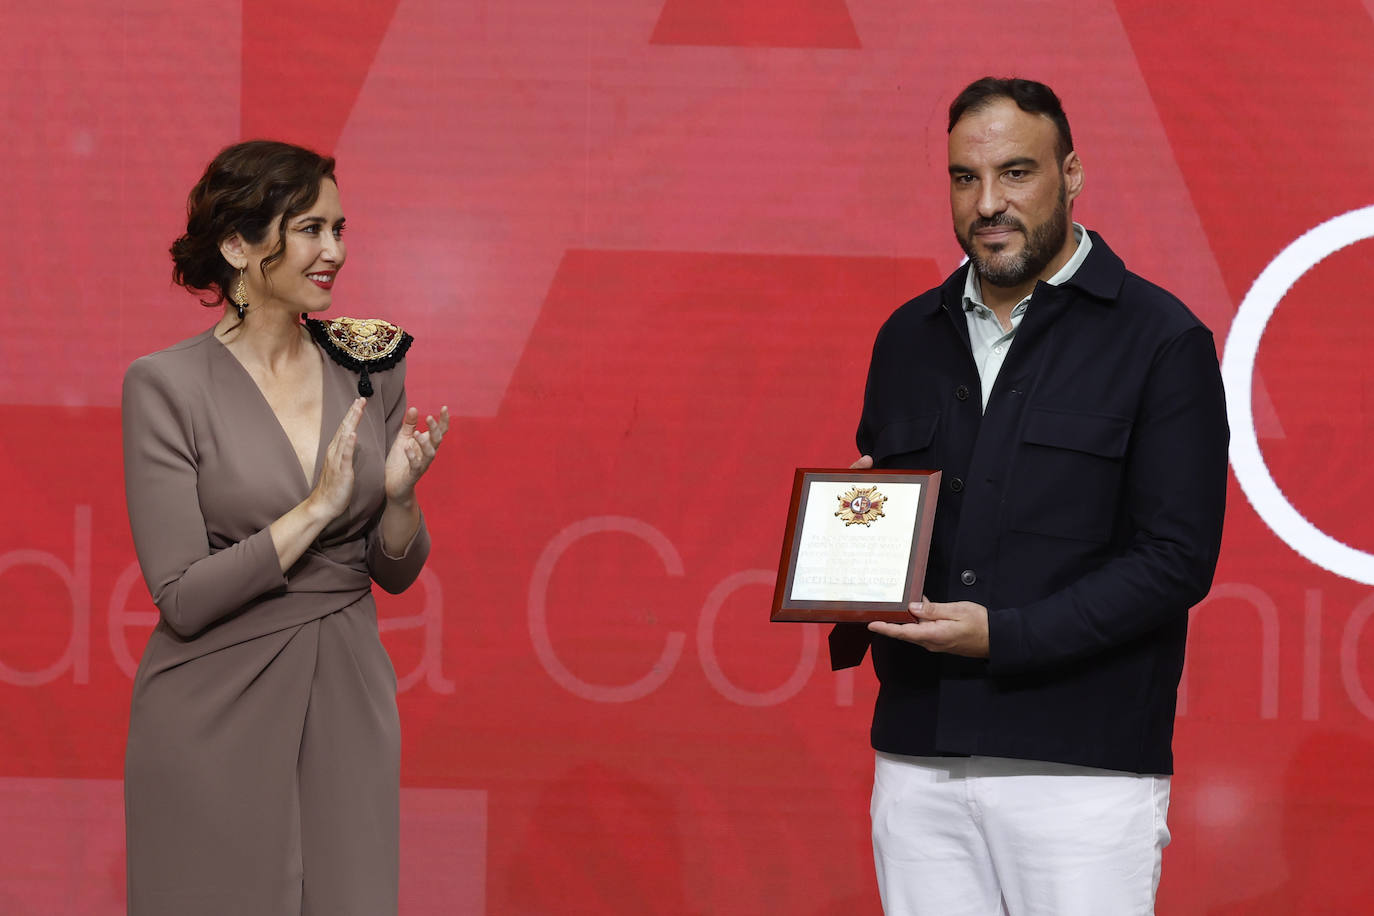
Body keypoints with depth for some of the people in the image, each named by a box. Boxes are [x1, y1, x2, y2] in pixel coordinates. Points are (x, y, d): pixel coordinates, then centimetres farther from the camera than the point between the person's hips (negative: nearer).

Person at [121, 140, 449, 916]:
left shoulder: (369, 367, 4)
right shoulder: (167, 385, -11)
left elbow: (397, 570, 9)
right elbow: (182, 599, -15)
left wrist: (399, 495, -12)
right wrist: (318, 509, -20)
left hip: (348, 705, 4)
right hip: (221, 718, -4)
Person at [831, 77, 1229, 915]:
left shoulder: (1160, 339, -2)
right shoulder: (909, 337, 15)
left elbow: (1177, 557, -9)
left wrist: (1003, 635, -17)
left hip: (1082, 770, -5)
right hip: (917, 760, 5)